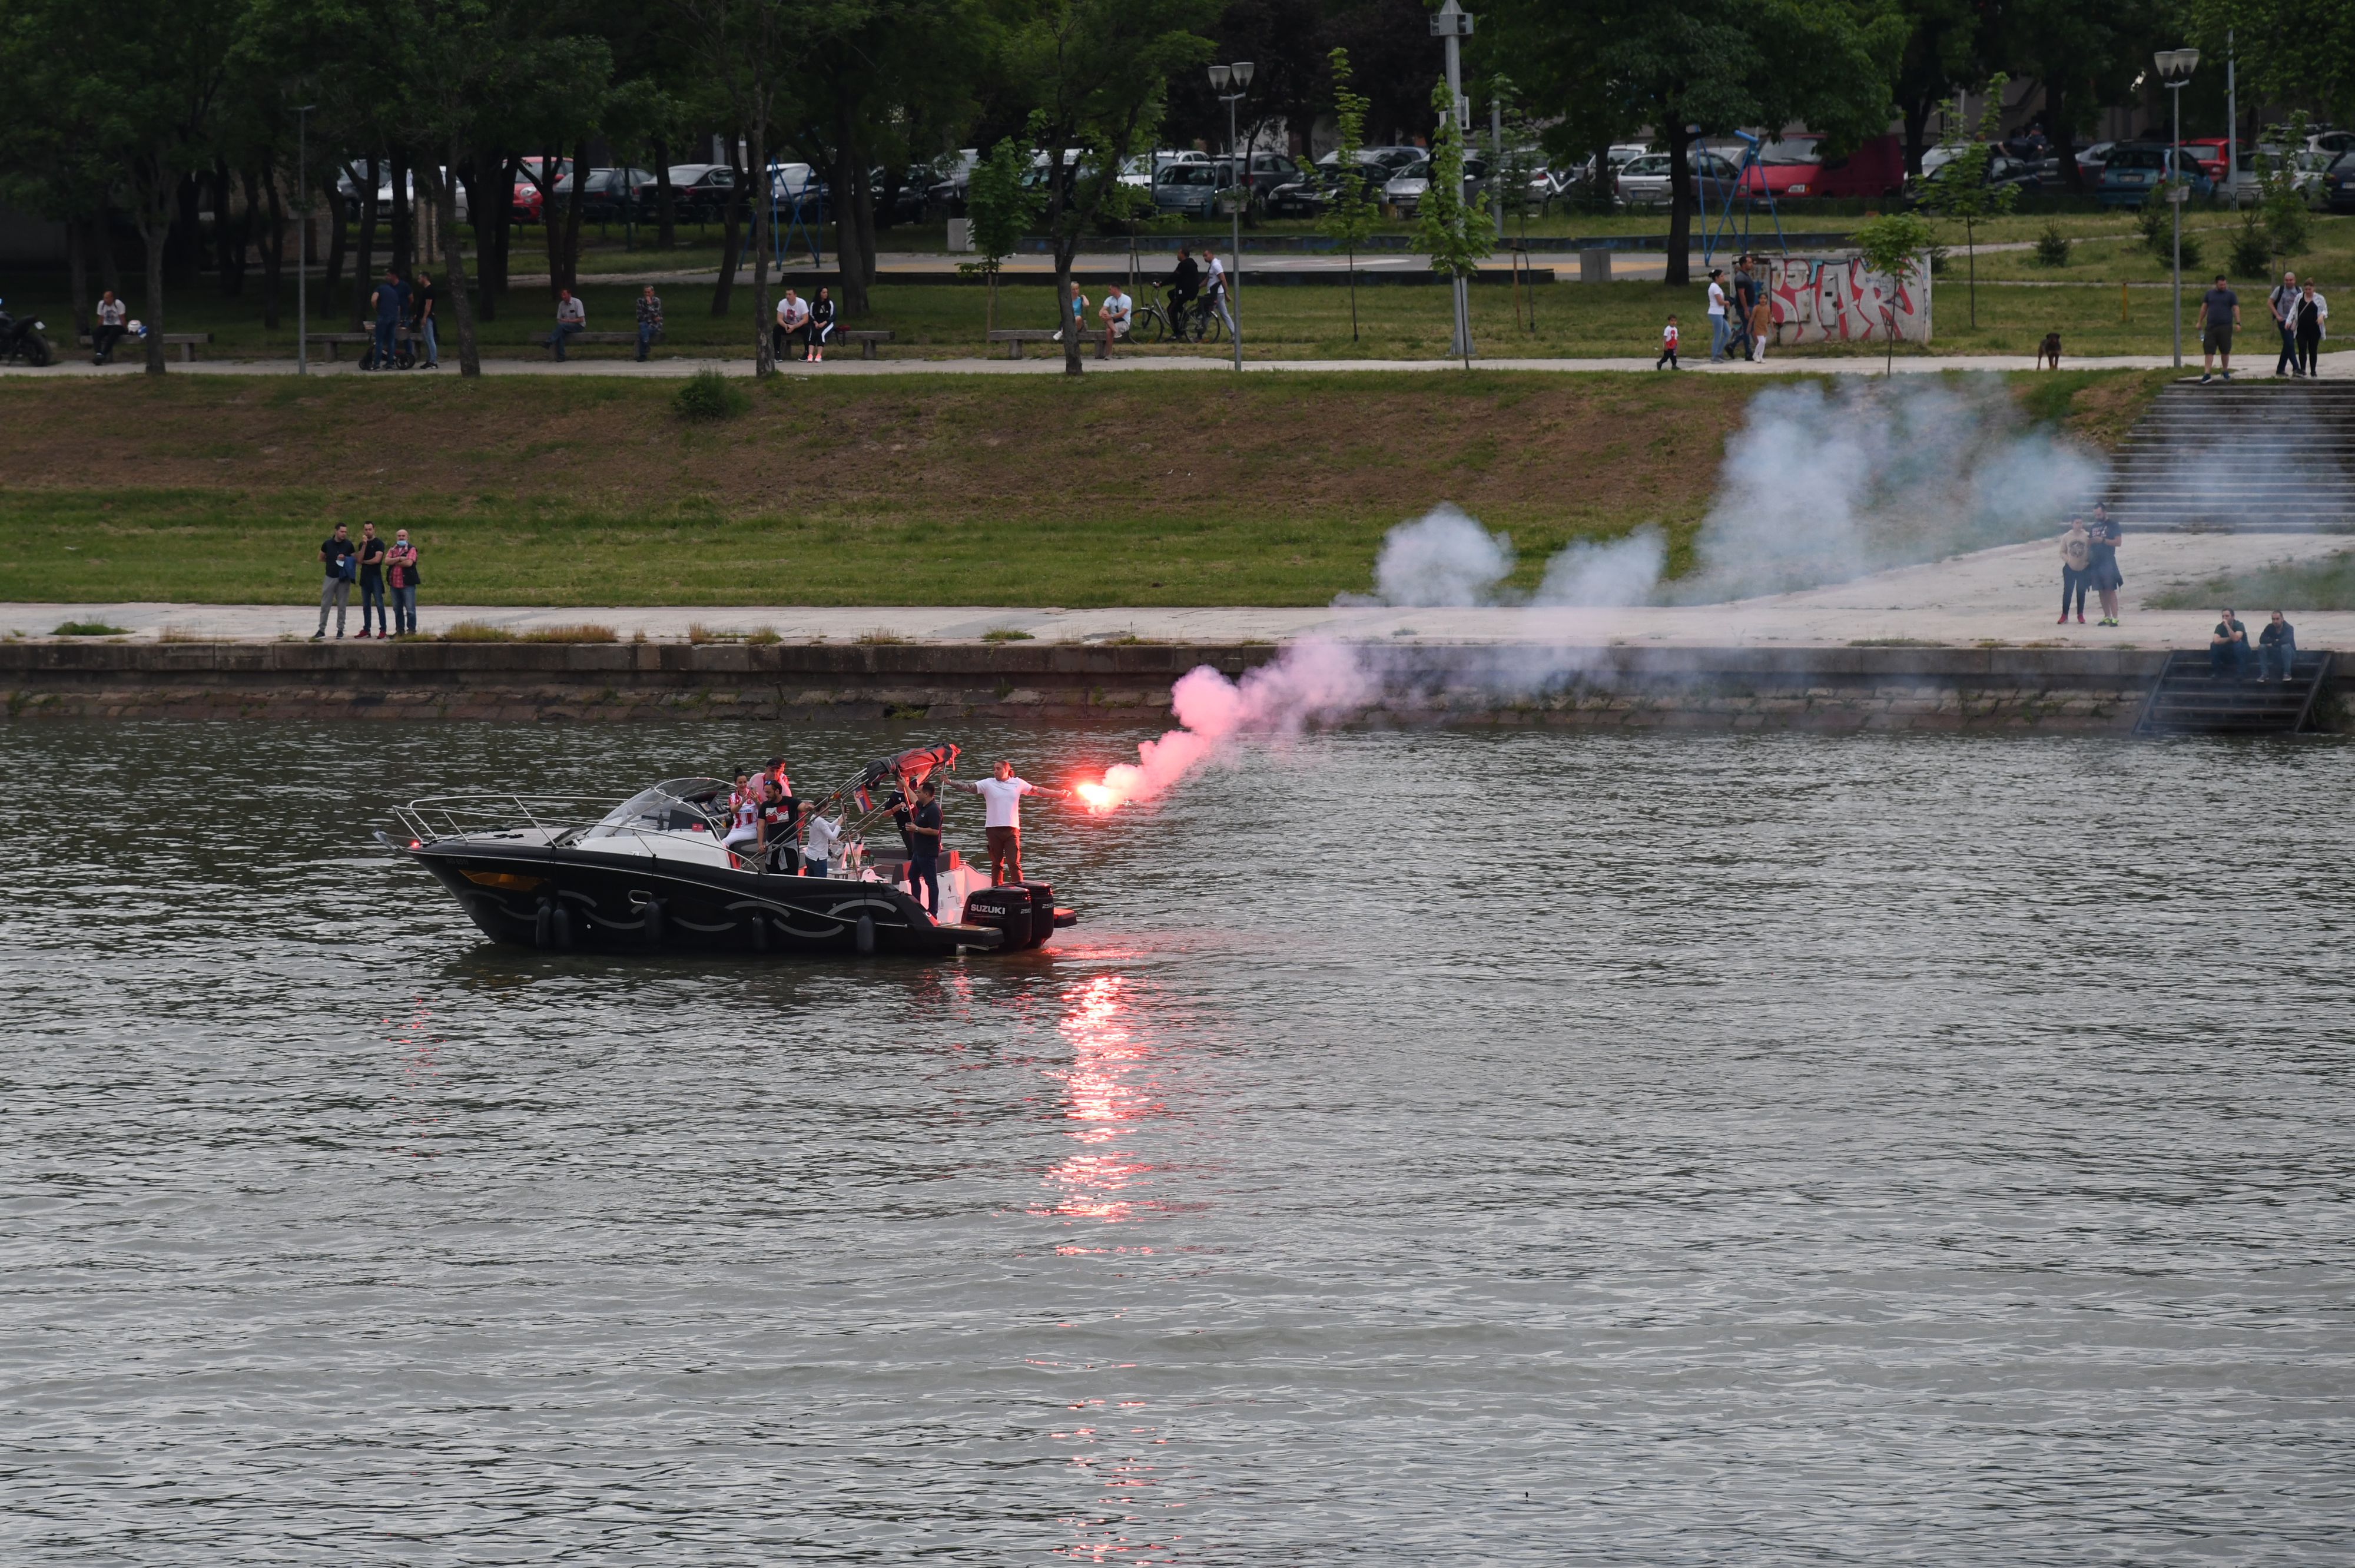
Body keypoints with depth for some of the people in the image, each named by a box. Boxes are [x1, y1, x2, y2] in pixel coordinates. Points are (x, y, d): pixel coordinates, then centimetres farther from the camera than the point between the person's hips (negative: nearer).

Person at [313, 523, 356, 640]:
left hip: (344, 578, -1)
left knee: (342, 605, 3)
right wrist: (334, 560, 0)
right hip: (331, 577, 1)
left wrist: (345, 559, -13)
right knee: (325, 604, 1)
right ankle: (322, 629, 7)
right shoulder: (328, 544, 1)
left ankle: (340, 629, 11)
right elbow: (321, 558, 11)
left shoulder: (348, 545, 0)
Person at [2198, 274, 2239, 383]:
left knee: (2225, 351, 6)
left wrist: (2238, 323, -11)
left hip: (2225, 327, -2)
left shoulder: (2231, 295, 4)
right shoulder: (2209, 294, 11)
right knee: (2209, 351, -6)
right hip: (2211, 327, 2)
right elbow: (2204, 308, 16)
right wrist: (2200, 322, 13)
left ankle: (2226, 372, 24)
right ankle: (2207, 375, -9)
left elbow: (2236, 309, 0)